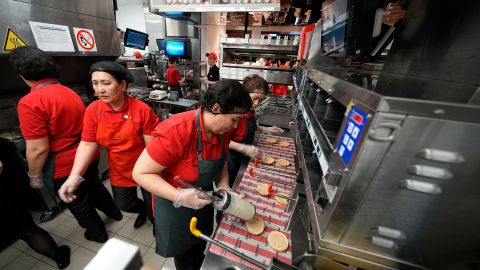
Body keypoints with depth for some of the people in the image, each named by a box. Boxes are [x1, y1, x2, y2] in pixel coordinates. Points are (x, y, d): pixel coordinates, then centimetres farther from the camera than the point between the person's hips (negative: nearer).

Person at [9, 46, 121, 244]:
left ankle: (98, 233, 40)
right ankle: (114, 212, 51)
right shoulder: (70, 92, 2)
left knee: (78, 203, 17)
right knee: (94, 186, 29)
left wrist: (34, 176, -5)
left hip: (64, 167, -6)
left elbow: (38, 149, -21)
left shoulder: (30, 102, -21)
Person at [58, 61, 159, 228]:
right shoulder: (92, 111, -9)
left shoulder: (142, 109, -23)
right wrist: (74, 176, -16)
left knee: (154, 206, 13)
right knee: (124, 205, 25)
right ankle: (143, 209, 60)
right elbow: (87, 144, -5)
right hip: (119, 171, 5)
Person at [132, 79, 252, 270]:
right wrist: (179, 196, -35)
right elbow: (140, 173, -26)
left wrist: (223, 188, -13)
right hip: (174, 205, -5)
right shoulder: (175, 132, -35)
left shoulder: (222, 130, -13)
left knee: (201, 246, 31)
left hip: (203, 200, 6)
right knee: (184, 254, 25)